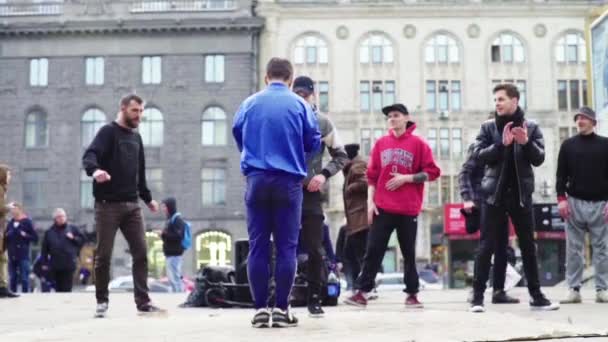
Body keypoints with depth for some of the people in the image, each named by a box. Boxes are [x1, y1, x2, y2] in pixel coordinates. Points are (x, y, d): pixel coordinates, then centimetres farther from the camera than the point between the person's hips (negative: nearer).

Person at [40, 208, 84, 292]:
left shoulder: (72, 228, 7)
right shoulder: (49, 232, 8)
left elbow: (82, 239, 10)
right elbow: (44, 249, 8)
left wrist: (73, 238, -8)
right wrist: (44, 263, 3)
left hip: (68, 264, -2)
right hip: (55, 265, 2)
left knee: (67, 288, -5)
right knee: (58, 288, 7)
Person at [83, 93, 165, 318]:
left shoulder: (136, 137, 17)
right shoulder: (108, 132, -4)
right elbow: (89, 155, -21)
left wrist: (147, 198, 26)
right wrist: (94, 170, -42)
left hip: (132, 205, 6)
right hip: (108, 204, -6)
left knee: (141, 253, -1)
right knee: (103, 255, 1)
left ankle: (143, 302, 1)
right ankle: (102, 301, 14)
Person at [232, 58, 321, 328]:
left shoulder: (249, 103, 7)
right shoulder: (300, 105, 2)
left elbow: (238, 136, 20)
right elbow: (313, 143, 7)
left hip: (257, 180, 2)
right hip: (288, 181, -1)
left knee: (258, 246, 4)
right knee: (286, 246, 2)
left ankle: (260, 308, 4)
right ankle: (281, 308, 2)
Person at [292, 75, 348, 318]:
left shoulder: (323, 123, 4)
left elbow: (341, 156, 8)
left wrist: (324, 174, -8)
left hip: (310, 192, 0)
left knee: (315, 249, 0)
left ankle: (315, 299, 10)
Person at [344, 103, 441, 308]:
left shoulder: (418, 143, 1)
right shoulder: (381, 143, 9)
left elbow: (432, 172, -2)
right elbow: (372, 175, 10)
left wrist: (406, 178, -12)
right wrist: (370, 201, 1)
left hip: (408, 209, -2)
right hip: (382, 208, 2)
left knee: (409, 252, 6)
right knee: (373, 250, -2)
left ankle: (412, 294, 14)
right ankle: (362, 292, -1)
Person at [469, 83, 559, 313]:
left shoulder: (531, 127, 5)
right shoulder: (488, 127, 3)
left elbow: (539, 158, 0)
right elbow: (479, 156, -7)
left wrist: (526, 143, -19)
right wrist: (502, 143, -21)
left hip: (521, 193, 2)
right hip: (495, 193, -1)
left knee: (528, 246, 8)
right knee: (488, 246, -3)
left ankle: (536, 296, 16)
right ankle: (478, 296, 1)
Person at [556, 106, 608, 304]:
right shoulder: (568, 145, 9)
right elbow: (561, 174, 6)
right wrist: (561, 198, -5)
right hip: (574, 203, 1)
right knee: (574, 248, 0)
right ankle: (574, 290, 3)